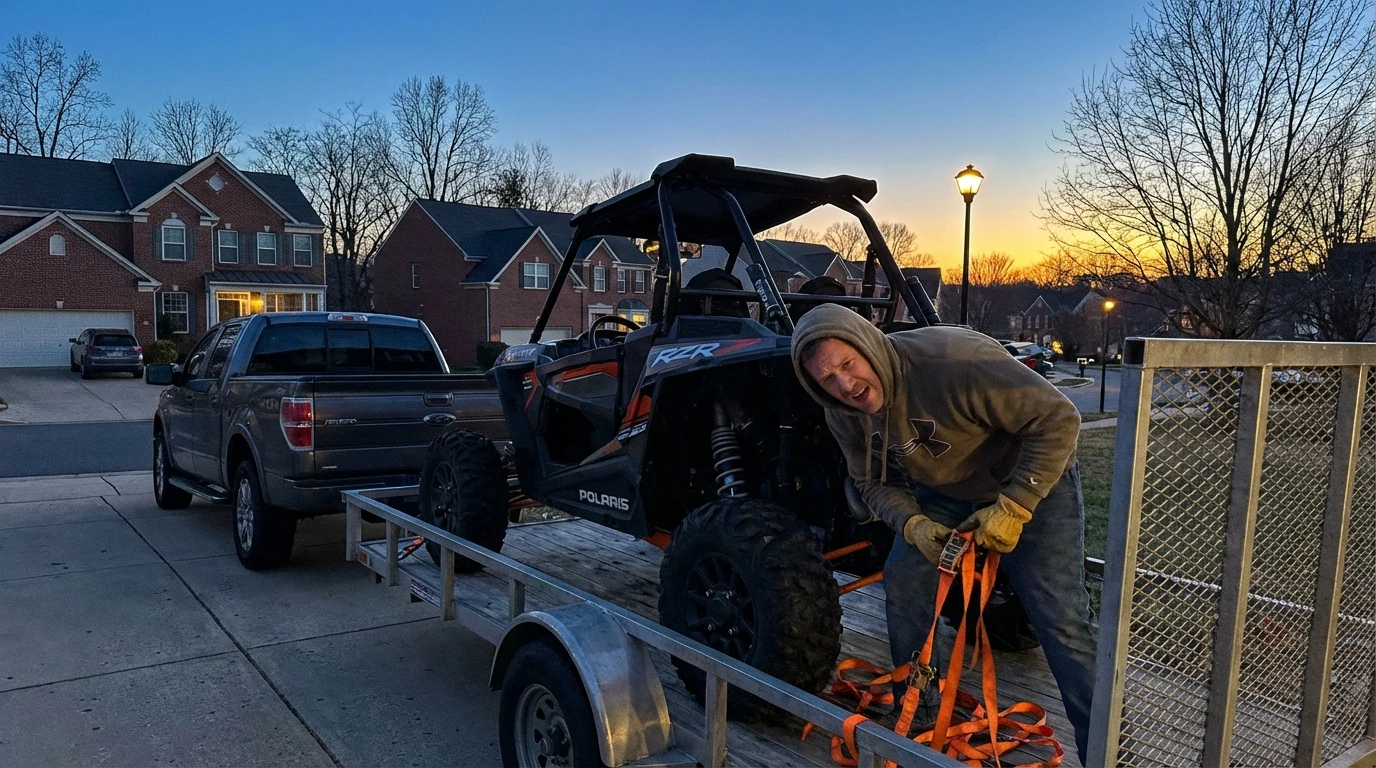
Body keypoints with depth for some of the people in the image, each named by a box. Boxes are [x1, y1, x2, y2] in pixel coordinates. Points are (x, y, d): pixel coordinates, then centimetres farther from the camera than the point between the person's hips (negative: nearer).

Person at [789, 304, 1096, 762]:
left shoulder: (952, 360, -37)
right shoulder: (843, 416, -16)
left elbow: (1057, 419, -32)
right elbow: (875, 483, -2)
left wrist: (1012, 507, -31)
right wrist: (913, 525, -22)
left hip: (1031, 483, -5)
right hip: (943, 492, 5)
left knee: (1060, 619, -8)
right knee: (902, 583, -3)